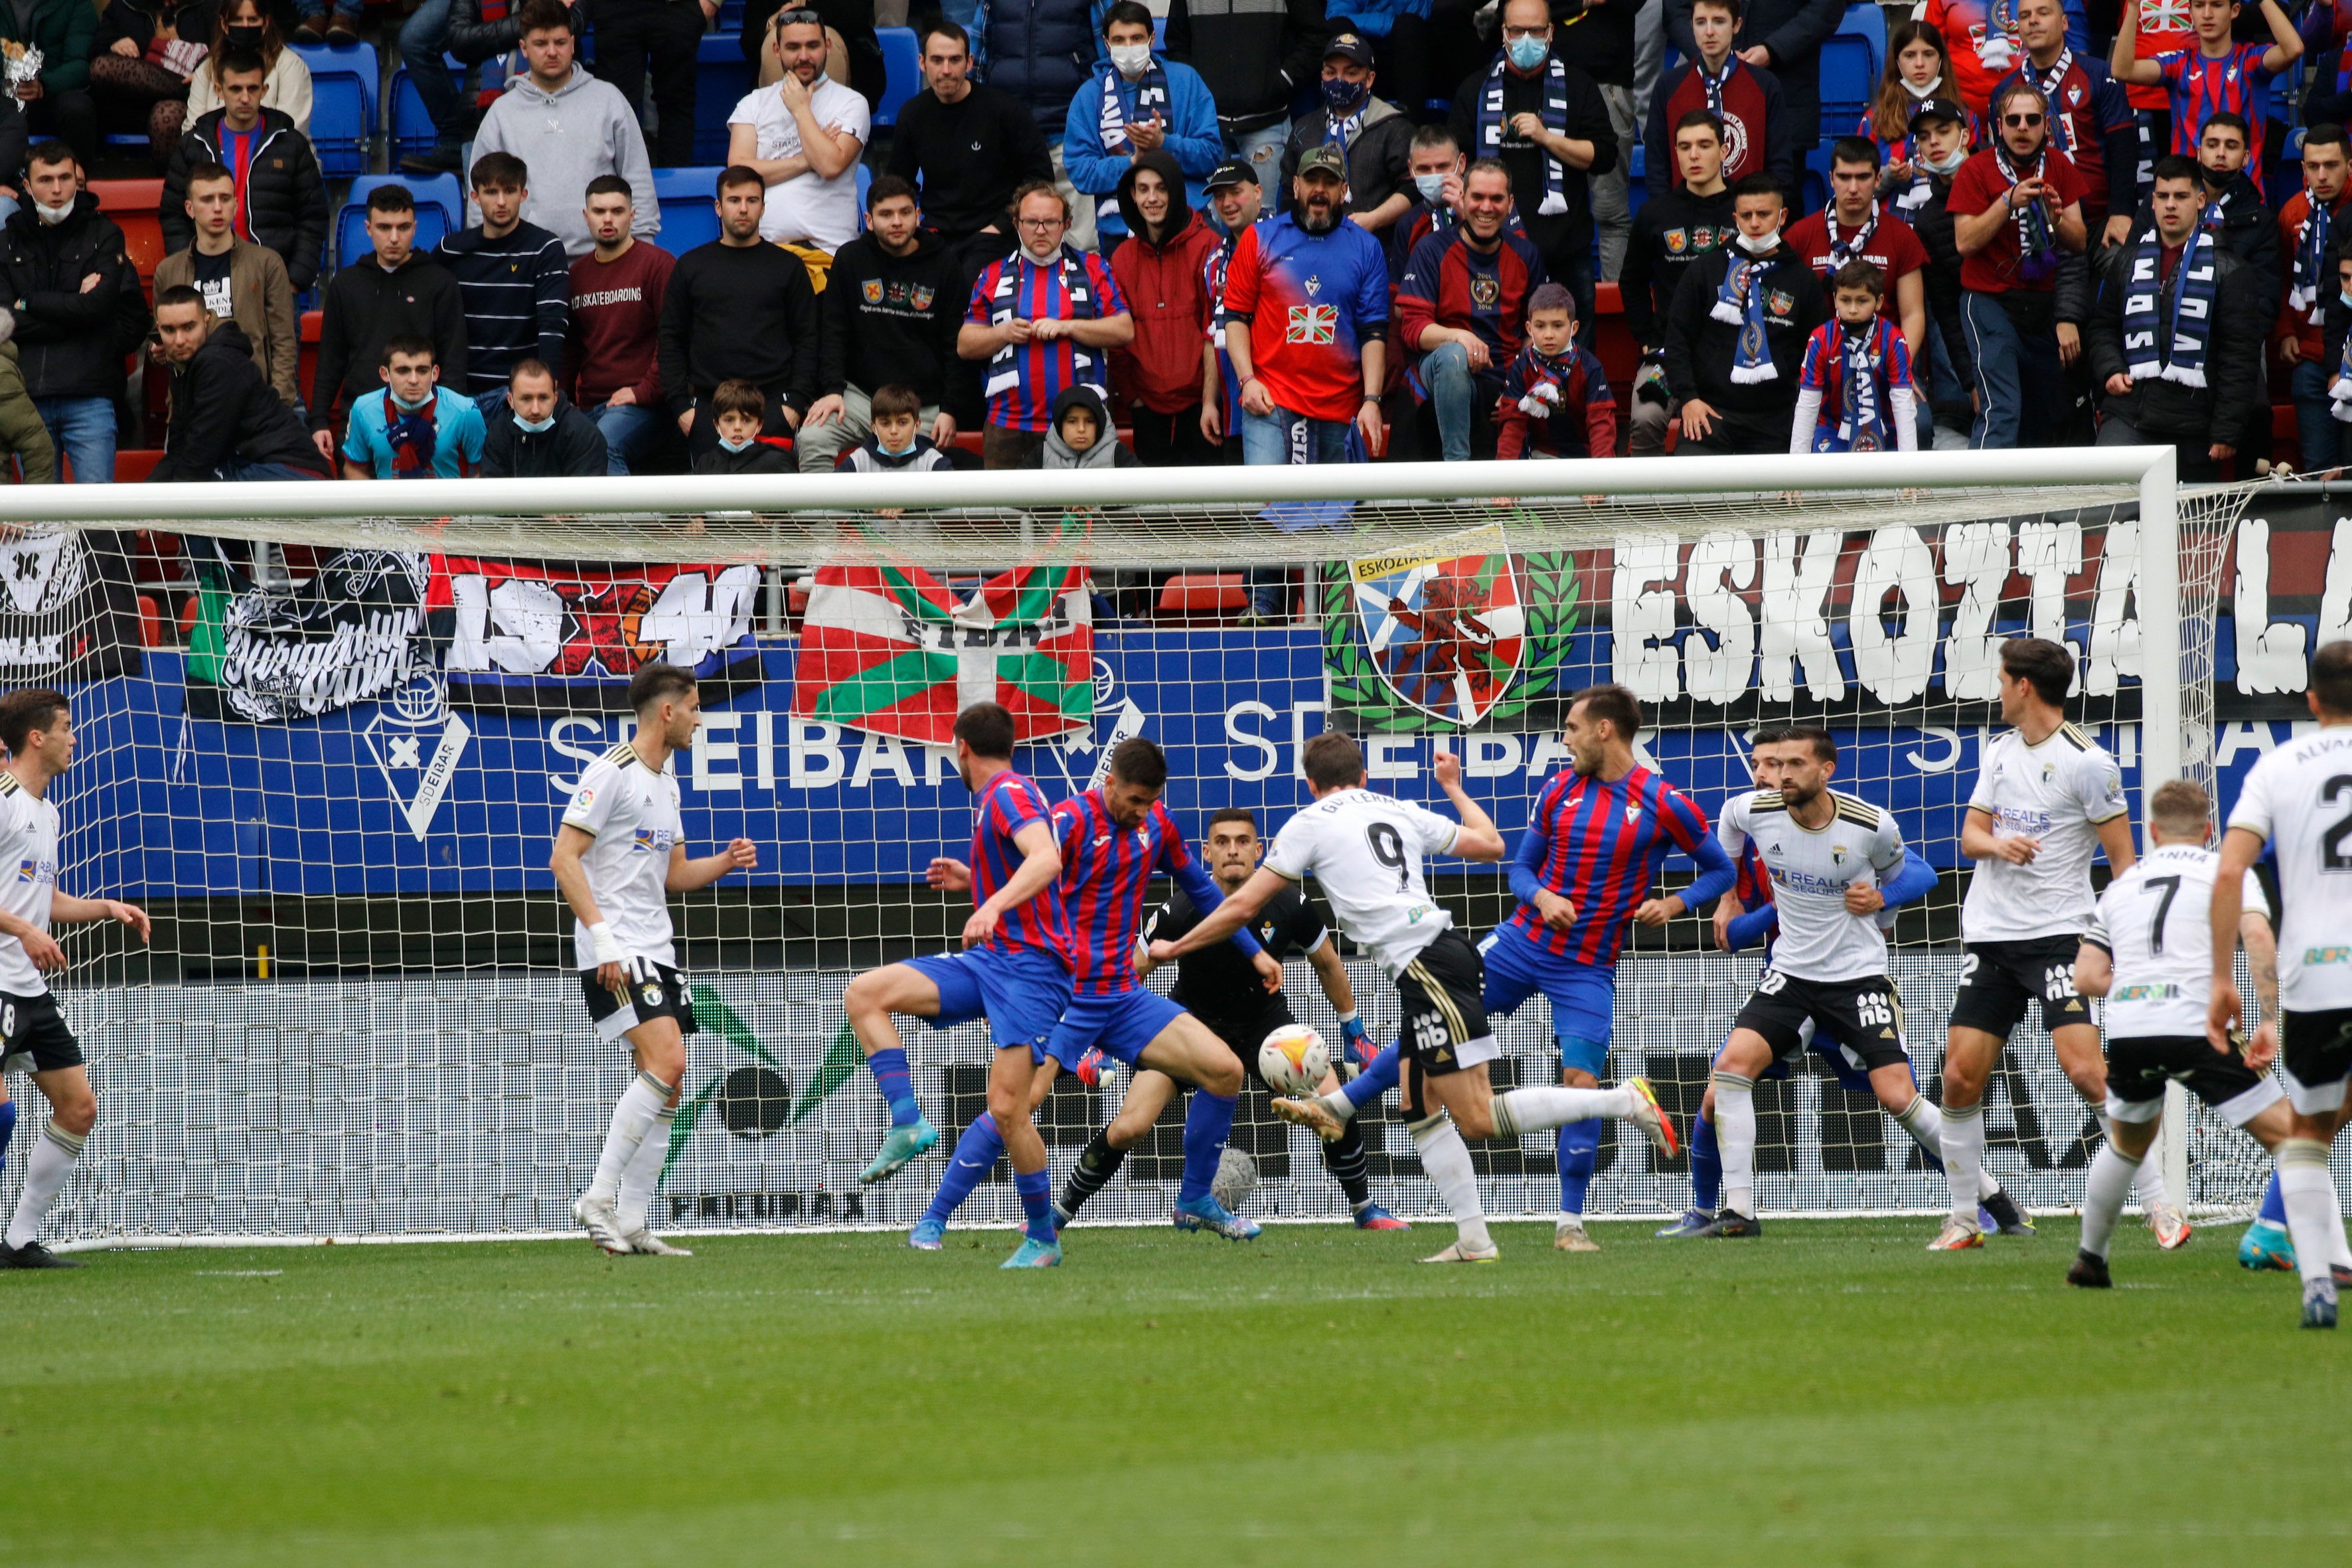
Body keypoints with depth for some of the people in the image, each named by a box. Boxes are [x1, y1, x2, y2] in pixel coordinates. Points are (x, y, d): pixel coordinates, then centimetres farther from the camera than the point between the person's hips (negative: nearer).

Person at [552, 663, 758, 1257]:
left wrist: (724, 862, 7)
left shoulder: (665, 783, 18)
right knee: (665, 1061, -22)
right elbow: (564, 858, -15)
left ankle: (630, 1223, 8)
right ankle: (600, 1196, -18)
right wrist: (602, 934, -22)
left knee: (666, 1086, 4)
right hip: (614, 951, -9)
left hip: (655, 950, 9)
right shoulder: (612, 773, -10)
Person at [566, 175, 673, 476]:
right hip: (587, 405, 6)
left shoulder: (657, 265, 1)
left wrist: (645, 391, -12)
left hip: (640, 406, -6)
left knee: (603, 448, -35)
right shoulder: (577, 273, 20)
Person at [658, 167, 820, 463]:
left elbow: (806, 339, 9)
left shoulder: (787, 266, 13)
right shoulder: (691, 266, 15)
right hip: (707, 403, 1)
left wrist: (796, 402, -4)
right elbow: (671, 340, 12)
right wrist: (680, 405, 0)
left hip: (773, 402, -1)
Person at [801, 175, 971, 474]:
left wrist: (950, 410, -4)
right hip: (862, 392, 0)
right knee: (812, 439, -25)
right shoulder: (850, 260, 7)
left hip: (925, 404, 0)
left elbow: (957, 345, 5)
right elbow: (833, 333, 6)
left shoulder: (944, 265, 5)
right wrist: (832, 390, -9)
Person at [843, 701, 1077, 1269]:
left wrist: (994, 904, -45)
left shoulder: (1010, 794, -11)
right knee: (865, 993, -4)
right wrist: (972, 881, 36)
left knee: (1006, 1107, -16)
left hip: (1029, 965, -10)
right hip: (990, 960, 10)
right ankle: (907, 1122, -10)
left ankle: (1042, 1238, -1)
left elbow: (1047, 860, -31)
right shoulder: (996, 799, 19)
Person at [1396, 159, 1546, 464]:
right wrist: (1458, 337, -28)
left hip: (1506, 381, 3)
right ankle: (1456, 461, -33)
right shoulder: (1433, 251, 0)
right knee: (1452, 356, -39)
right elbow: (1412, 326, -8)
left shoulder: (1524, 254, 11)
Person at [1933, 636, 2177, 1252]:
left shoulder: (2086, 762, -8)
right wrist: (1996, 843, -11)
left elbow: (2123, 860, -7)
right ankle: (1964, 1221, 13)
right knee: (1960, 1079, 1)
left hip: (2056, 935, -6)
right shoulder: (2000, 753, 12)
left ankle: (2161, 1207, -12)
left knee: (2087, 1070, -19)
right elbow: (1970, 832, 13)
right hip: (1990, 935, 7)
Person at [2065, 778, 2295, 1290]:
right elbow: (2258, 938, -6)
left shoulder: (2121, 886, 24)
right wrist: (2271, 1022, -9)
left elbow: (2087, 977, 16)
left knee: (2128, 1142, 31)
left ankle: (2089, 1261, 36)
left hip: (2126, 1031, 4)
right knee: (2287, 1136, 0)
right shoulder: (2228, 872, 12)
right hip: (2196, 1027, -4)